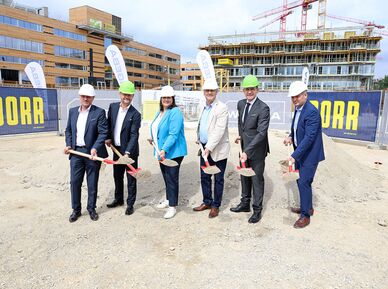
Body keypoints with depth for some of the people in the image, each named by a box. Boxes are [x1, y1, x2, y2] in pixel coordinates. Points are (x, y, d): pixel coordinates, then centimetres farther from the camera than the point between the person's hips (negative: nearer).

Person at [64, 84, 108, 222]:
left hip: (92, 152, -4)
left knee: (92, 183, 8)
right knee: (74, 182, 7)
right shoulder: (72, 111, 10)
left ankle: (91, 209, 25)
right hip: (76, 152, 4)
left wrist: (95, 148, -22)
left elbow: (103, 132, -11)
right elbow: (68, 130, 17)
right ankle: (76, 209, 24)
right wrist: (68, 144, 2)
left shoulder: (99, 112, -5)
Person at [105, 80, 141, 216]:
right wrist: (108, 138, 3)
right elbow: (109, 124, 15)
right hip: (116, 149, 6)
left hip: (130, 151, -5)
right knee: (117, 176, 19)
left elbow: (134, 135, -20)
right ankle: (118, 199, 37)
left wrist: (128, 152, -30)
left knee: (131, 178, 6)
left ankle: (130, 204, 19)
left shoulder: (135, 114, -14)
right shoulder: (112, 107, 1)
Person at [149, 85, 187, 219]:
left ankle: (173, 206, 11)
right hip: (161, 151, 9)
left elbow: (173, 134, -24)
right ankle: (168, 200, 36)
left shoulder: (175, 112, -16)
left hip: (173, 152, -8)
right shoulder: (160, 112, 11)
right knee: (166, 176, 19)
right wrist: (153, 139, 7)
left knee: (172, 178, -1)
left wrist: (164, 149, -31)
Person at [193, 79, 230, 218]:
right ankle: (207, 202, 32)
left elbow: (219, 130, -22)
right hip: (204, 148, 7)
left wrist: (209, 147, -26)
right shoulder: (203, 108, 10)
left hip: (218, 150, -7)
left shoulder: (222, 108, -13)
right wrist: (198, 139, 10)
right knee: (204, 177, 15)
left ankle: (216, 206, 20)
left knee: (218, 179, 6)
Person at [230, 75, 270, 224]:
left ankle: (257, 210, 22)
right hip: (245, 148, 7)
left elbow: (261, 133, -26)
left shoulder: (263, 108, -19)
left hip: (257, 150, -7)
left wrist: (247, 151, -32)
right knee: (244, 177, 18)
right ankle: (245, 204, 36)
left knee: (257, 179, 6)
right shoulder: (241, 104, 3)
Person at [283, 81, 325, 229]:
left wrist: (294, 155, -32)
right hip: (300, 152, 9)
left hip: (309, 154, -9)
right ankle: (307, 207, 35)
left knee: (304, 182, -4)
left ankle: (305, 215, 10)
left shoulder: (312, 112, -22)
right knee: (300, 180, 17)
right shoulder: (298, 109, 6)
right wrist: (291, 136, -1)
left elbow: (309, 137, -28)